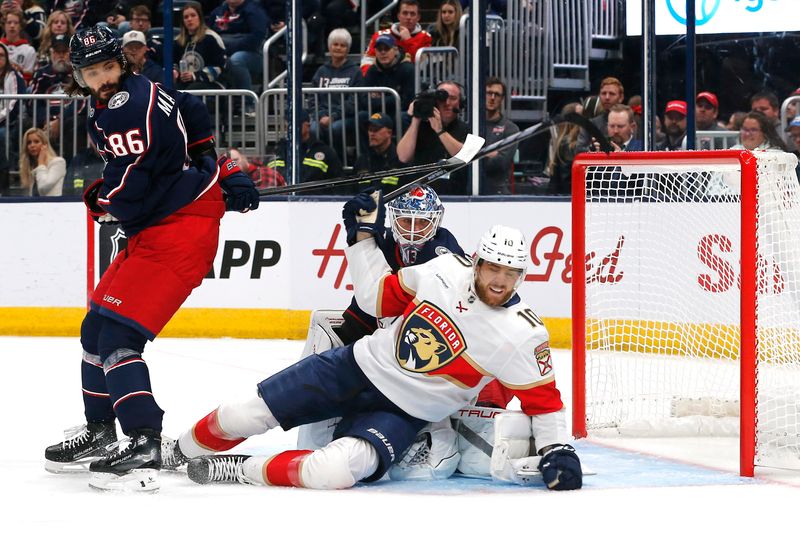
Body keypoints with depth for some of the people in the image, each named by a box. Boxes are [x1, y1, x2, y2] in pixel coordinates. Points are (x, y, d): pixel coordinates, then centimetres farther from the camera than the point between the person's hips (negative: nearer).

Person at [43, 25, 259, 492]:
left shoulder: (128, 108, -20)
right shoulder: (138, 96, 12)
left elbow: (126, 193, -23)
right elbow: (194, 114, 29)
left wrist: (98, 201, -1)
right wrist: (222, 171, 31)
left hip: (179, 231, -11)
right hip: (157, 229, 11)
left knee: (117, 334, -20)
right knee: (97, 326, 17)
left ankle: (145, 447, -26)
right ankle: (101, 433, 31)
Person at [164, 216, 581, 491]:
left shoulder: (523, 336, -16)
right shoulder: (448, 269, -6)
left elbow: (543, 398, -7)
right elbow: (379, 298, 7)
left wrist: (557, 449, -18)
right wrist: (363, 235, 1)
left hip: (403, 414, -3)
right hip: (359, 367, 3)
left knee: (336, 470, -31)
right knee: (246, 415, -2)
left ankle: (243, 471, -11)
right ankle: (183, 451, 26)